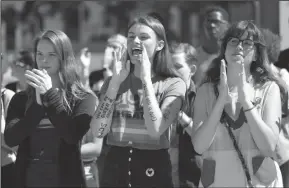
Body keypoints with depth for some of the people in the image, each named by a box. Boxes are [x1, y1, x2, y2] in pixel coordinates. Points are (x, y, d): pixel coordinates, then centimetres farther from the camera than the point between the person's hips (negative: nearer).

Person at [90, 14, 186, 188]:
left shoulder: (173, 84, -3)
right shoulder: (113, 82, 8)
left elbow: (155, 130, -18)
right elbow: (98, 131, -6)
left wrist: (146, 79, -14)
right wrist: (116, 82, -9)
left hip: (153, 170, -3)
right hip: (115, 169, 3)